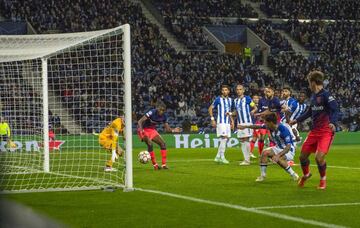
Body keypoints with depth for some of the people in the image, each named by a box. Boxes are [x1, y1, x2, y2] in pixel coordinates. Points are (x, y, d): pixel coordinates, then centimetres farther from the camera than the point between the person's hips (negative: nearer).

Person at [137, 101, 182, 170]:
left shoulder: (164, 116, -8)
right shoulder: (152, 112, -26)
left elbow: (167, 129, 1)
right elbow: (140, 121, -28)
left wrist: (173, 130, -20)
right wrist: (141, 130, -45)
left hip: (152, 130, 7)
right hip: (144, 130, -7)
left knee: (162, 143, -3)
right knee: (150, 144, -26)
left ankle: (164, 164, 1)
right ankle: (155, 165, -18)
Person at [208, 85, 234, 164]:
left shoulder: (230, 100, 14)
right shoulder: (218, 99, -4)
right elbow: (210, 108, -1)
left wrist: (232, 121, 16)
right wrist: (212, 119, -9)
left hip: (228, 122, 7)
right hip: (221, 121, -7)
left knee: (226, 139, 6)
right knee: (224, 137, -16)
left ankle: (218, 157, 15)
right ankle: (222, 157, -12)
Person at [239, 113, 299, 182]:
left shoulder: (283, 130, -31)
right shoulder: (269, 126, -10)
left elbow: (288, 147, -35)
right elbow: (258, 126, 10)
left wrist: (278, 155, -47)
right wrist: (245, 126, 14)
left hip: (289, 150, -8)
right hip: (279, 148, 8)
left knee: (278, 159, -33)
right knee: (265, 153, -12)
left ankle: (293, 175, -17)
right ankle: (263, 175, -1)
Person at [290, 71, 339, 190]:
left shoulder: (326, 95, -14)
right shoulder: (313, 96, 11)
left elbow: (335, 110, -21)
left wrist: (333, 123, -38)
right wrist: (297, 120, 32)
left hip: (326, 132, -8)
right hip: (314, 131, 8)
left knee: (319, 157, -19)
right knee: (303, 155, 7)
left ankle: (323, 179, 9)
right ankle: (306, 175, 37)